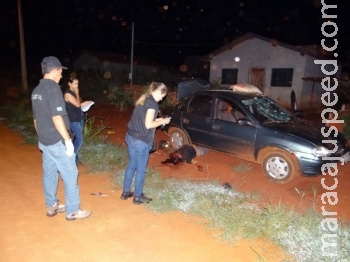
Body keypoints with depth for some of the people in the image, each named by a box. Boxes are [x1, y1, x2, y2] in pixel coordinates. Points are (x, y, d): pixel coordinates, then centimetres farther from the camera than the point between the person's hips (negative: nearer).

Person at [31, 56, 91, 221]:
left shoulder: (36, 91, 10)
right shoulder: (53, 88, -17)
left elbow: (36, 119, 16)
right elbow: (56, 118, -23)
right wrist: (68, 140, -19)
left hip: (44, 141, 9)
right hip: (57, 142, -9)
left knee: (49, 174, 17)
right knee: (70, 175, 1)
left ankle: (51, 206, 30)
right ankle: (73, 211, 11)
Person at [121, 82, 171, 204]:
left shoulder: (143, 99, 13)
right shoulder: (152, 103, -15)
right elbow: (148, 125, -19)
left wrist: (156, 120, 14)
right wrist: (162, 121, -5)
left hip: (130, 137, 9)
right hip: (141, 141, -9)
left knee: (131, 165, 20)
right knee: (141, 169, 7)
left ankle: (125, 192, 32)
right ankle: (138, 196, 21)